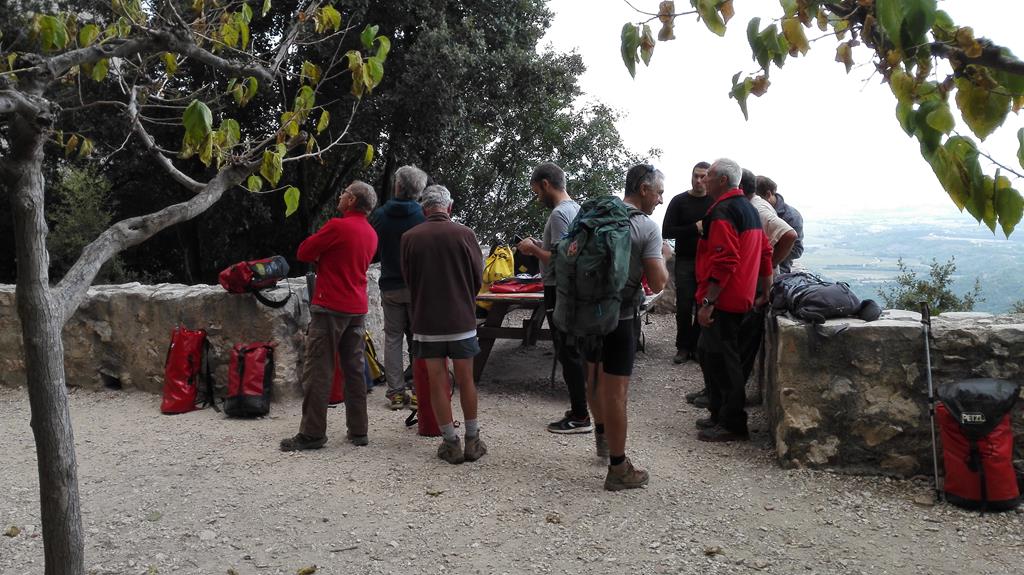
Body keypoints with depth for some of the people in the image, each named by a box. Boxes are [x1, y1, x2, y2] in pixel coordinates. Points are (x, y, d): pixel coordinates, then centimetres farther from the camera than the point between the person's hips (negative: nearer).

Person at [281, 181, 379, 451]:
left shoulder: (337, 226, -12)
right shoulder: (371, 234, 11)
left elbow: (304, 252, -6)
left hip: (330, 307, -7)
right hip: (358, 308, 7)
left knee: (318, 370, -2)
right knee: (354, 369, 10)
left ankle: (312, 433, 0)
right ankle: (358, 431, 13)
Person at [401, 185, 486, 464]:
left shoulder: (410, 238, -6)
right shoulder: (464, 234, -7)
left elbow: (407, 279, 6)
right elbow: (478, 277, 1)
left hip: (426, 322, 0)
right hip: (461, 319, 0)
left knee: (438, 383, 7)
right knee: (466, 381, 11)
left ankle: (451, 444, 12)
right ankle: (472, 442, 18)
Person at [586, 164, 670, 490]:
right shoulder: (648, 228, -13)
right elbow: (658, 284, -16)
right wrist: (663, 256, 1)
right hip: (620, 316, -7)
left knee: (595, 379, 22)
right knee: (615, 391, -1)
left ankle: (602, 436, 44)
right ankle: (618, 469, 9)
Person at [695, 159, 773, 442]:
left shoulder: (722, 211, -15)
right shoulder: (749, 209, 17)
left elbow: (724, 262, -23)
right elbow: (765, 252, 20)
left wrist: (707, 301, -22)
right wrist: (766, 291, 23)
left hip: (723, 300, -10)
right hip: (741, 298, 10)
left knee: (721, 359, -3)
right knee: (708, 353, 17)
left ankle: (732, 424, 4)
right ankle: (720, 414, 25)